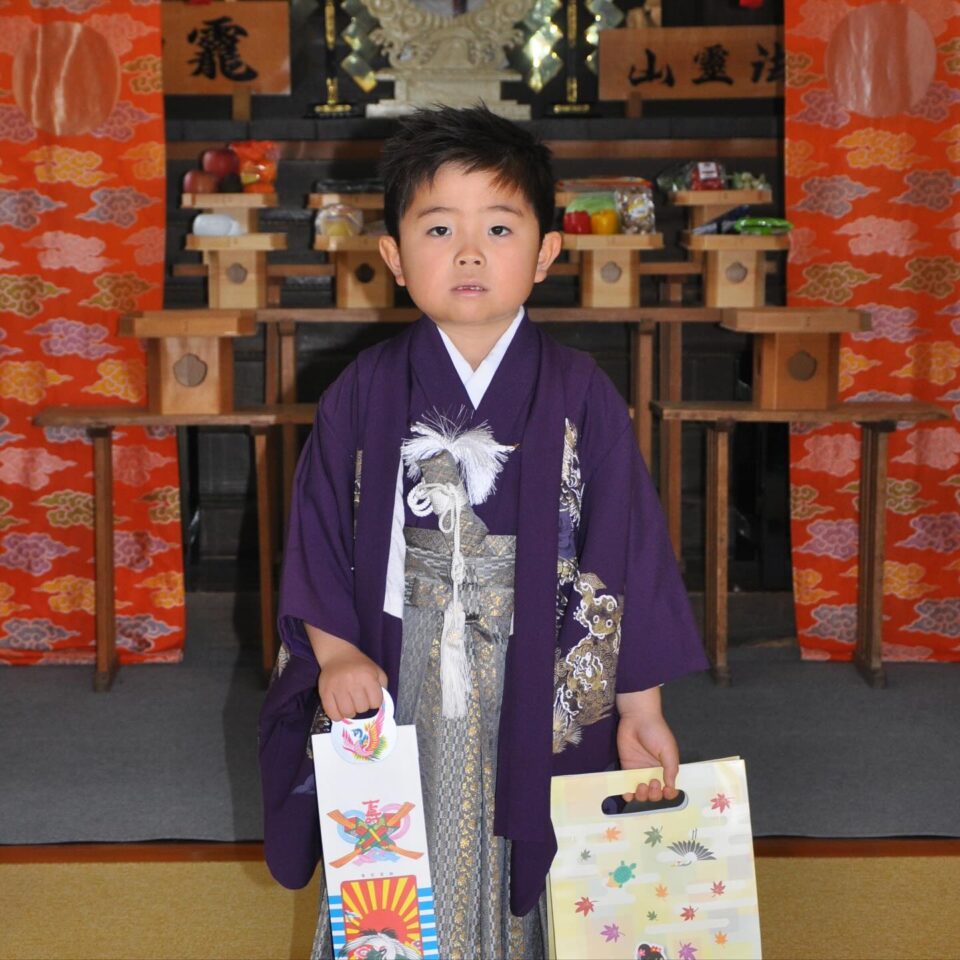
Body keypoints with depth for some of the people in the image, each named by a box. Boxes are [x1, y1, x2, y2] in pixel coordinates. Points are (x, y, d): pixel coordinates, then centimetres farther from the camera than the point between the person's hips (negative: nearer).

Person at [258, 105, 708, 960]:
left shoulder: (581, 397, -7)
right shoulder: (363, 395, -4)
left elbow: (628, 548, -4)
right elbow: (318, 536, 3)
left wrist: (639, 707, -2)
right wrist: (335, 654, -9)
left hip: (542, 696, 0)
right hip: (395, 695, 1)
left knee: (529, 876, 11)